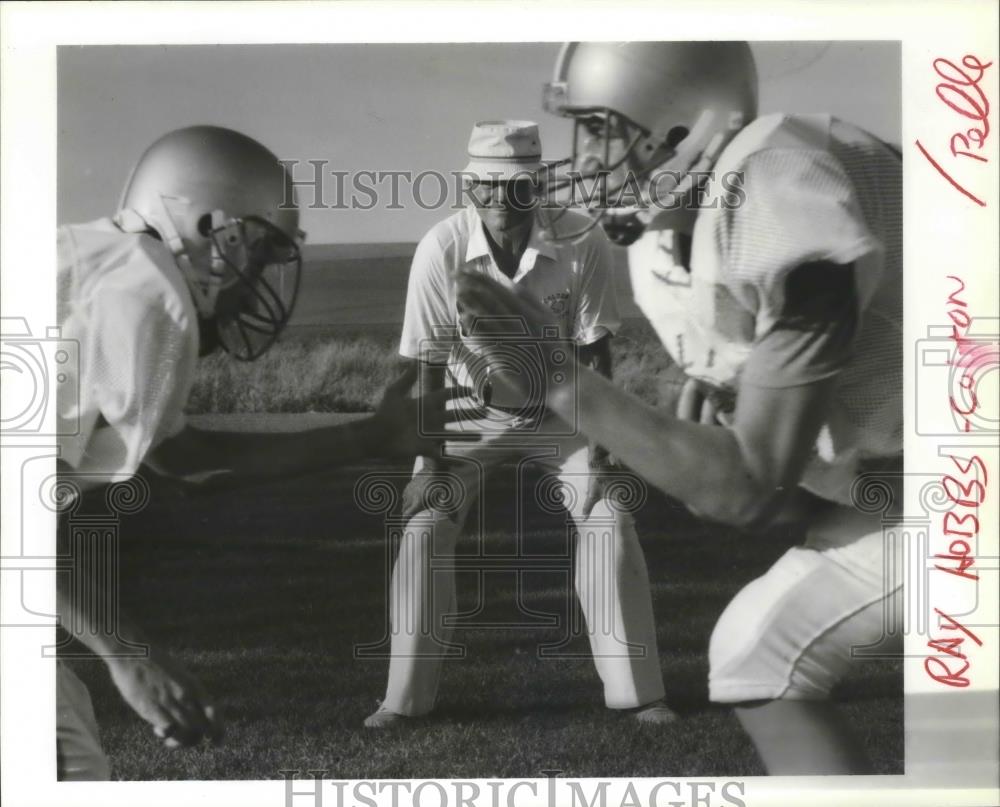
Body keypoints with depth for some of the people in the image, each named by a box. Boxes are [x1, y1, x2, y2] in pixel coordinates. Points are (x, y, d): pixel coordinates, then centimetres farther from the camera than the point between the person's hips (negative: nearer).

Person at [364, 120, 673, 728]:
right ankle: (406, 696, 3)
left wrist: (599, 448, -15)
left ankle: (637, 689, 4)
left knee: (610, 520, -10)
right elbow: (429, 363, -15)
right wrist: (430, 462, -16)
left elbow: (594, 352, -12)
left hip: (559, 410, 0)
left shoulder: (583, 245, -22)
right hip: (473, 414, 0)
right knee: (425, 527, -11)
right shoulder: (442, 250, -22)